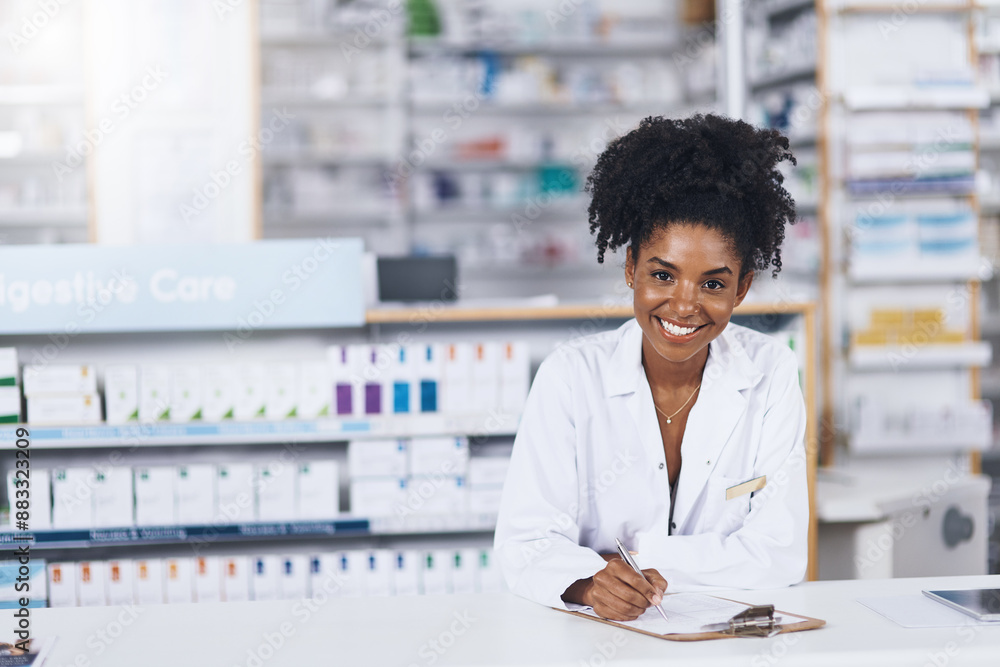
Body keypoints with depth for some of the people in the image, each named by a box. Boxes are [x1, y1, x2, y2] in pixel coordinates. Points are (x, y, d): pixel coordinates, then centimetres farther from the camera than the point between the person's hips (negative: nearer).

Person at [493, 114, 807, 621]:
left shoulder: (770, 373, -1)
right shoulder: (571, 376, -4)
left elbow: (782, 552, -5)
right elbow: (526, 543, -9)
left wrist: (638, 561, -13)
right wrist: (591, 581, -30)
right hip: (592, 638, -1)